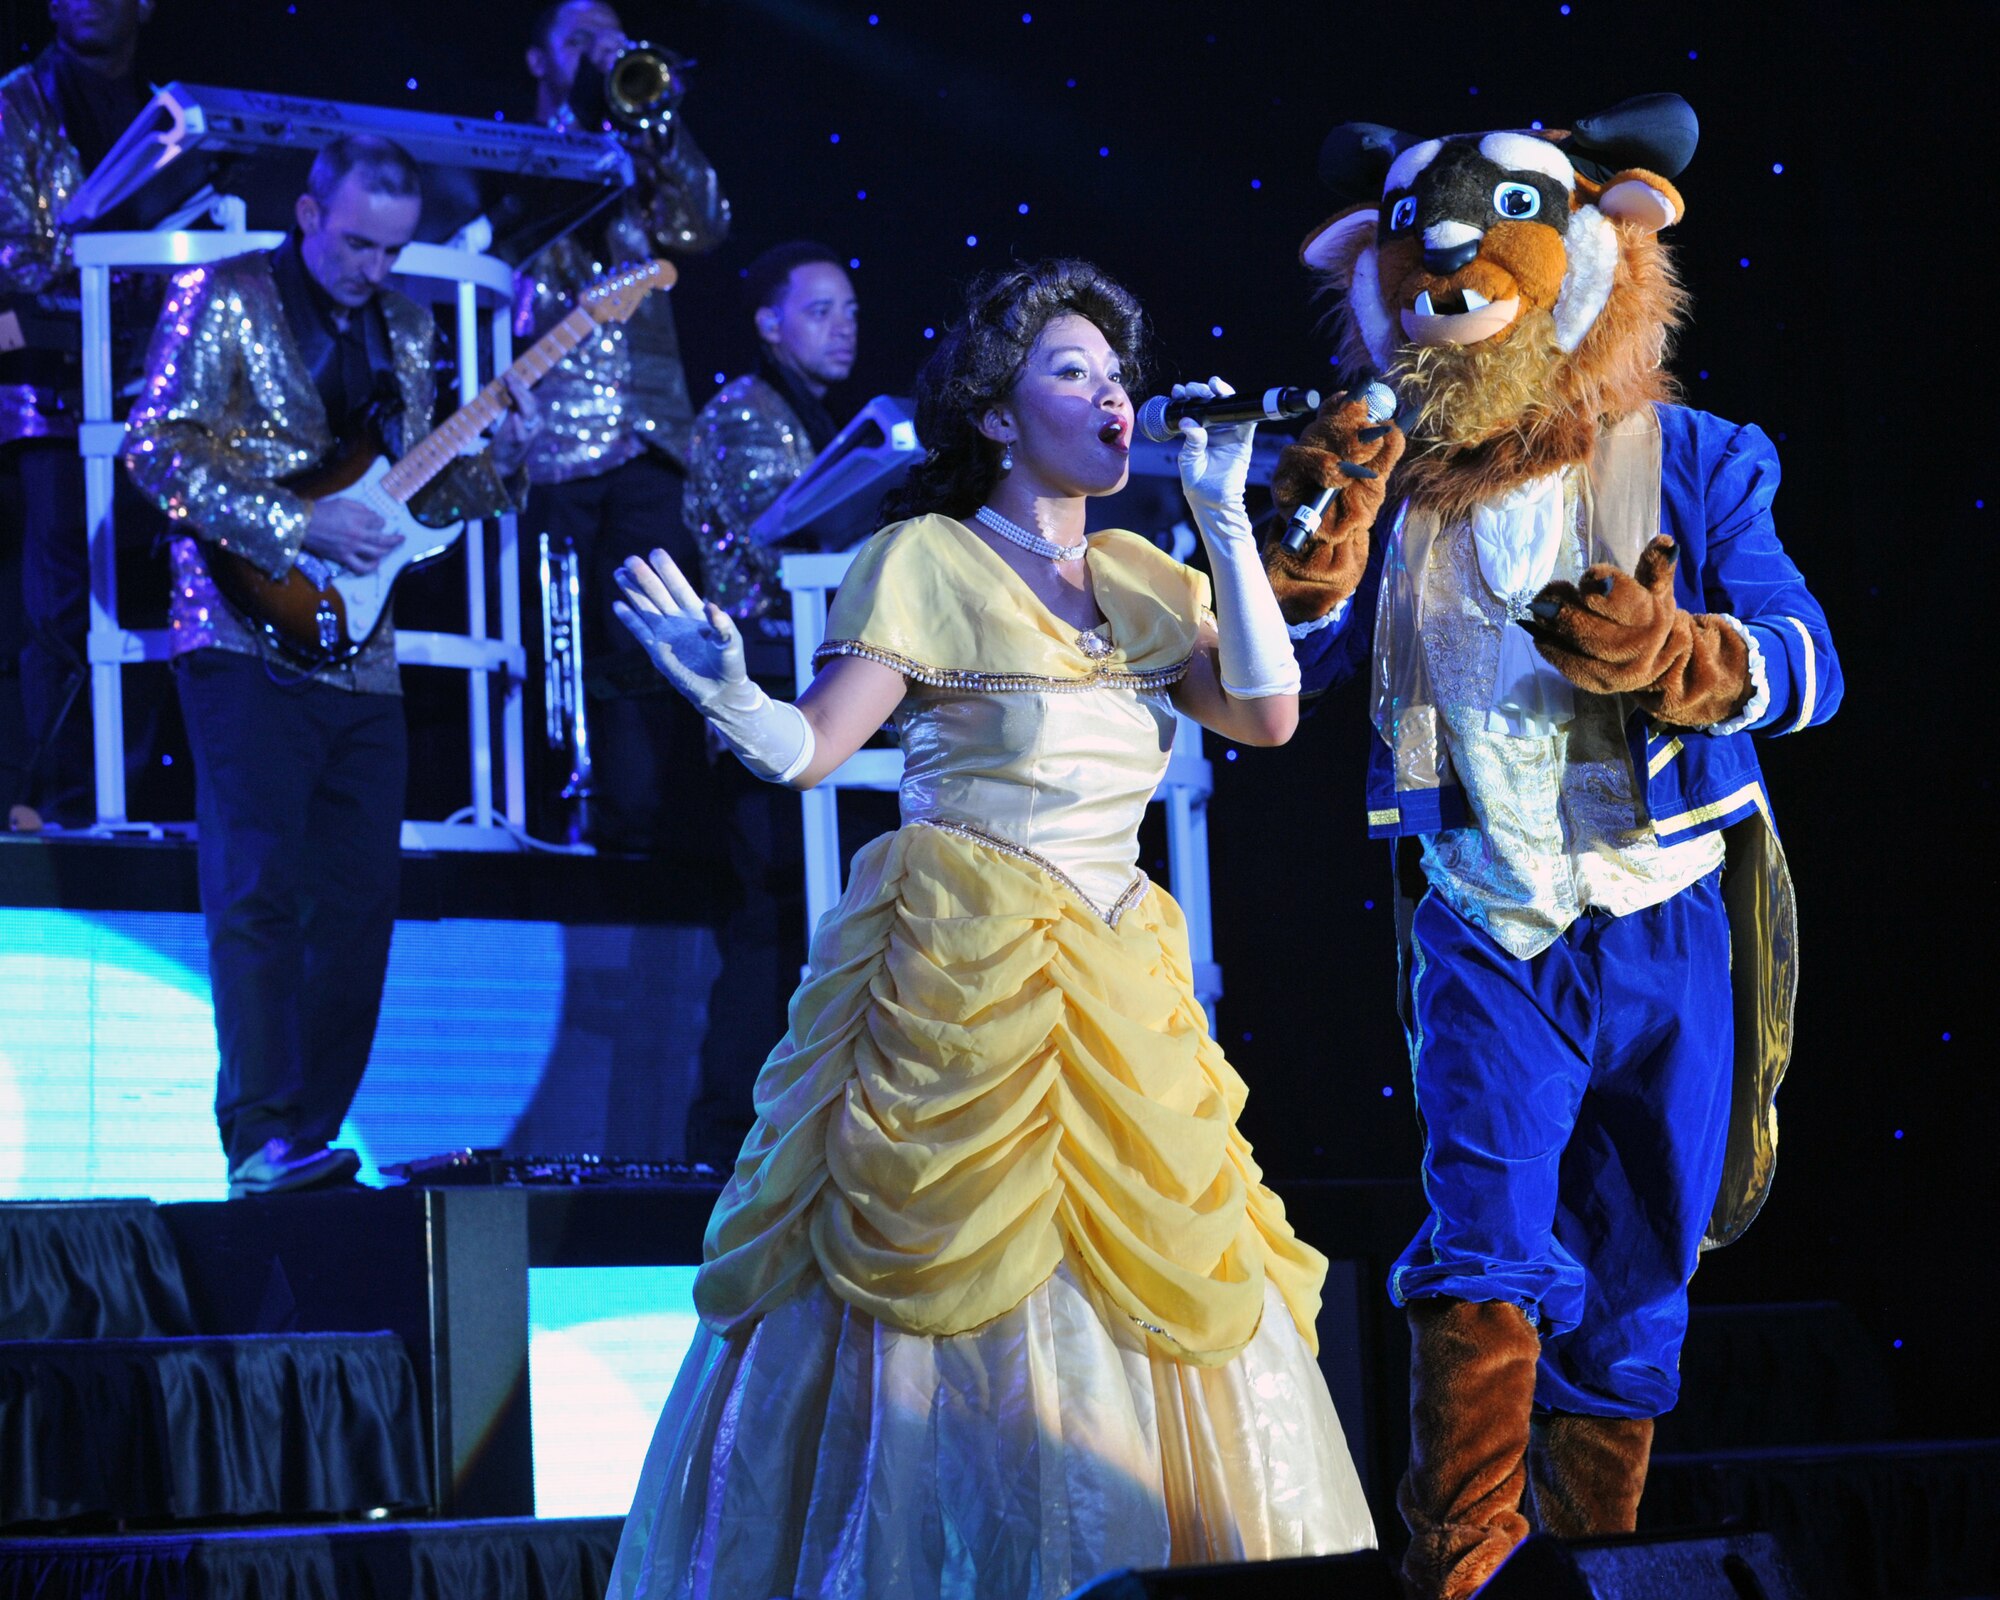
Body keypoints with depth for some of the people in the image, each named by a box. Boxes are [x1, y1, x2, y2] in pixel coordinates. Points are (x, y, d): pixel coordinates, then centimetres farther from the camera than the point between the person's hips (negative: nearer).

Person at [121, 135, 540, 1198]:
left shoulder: (402, 332, 16)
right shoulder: (221, 300, -2)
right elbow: (157, 449, -11)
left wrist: (497, 461, -1)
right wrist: (298, 526, -17)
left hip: (360, 655, 7)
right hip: (250, 636, -7)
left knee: (360, 900, 3)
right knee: (258, 885, -12)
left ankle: (312, 1134, 8)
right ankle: (262, 1141, -16)